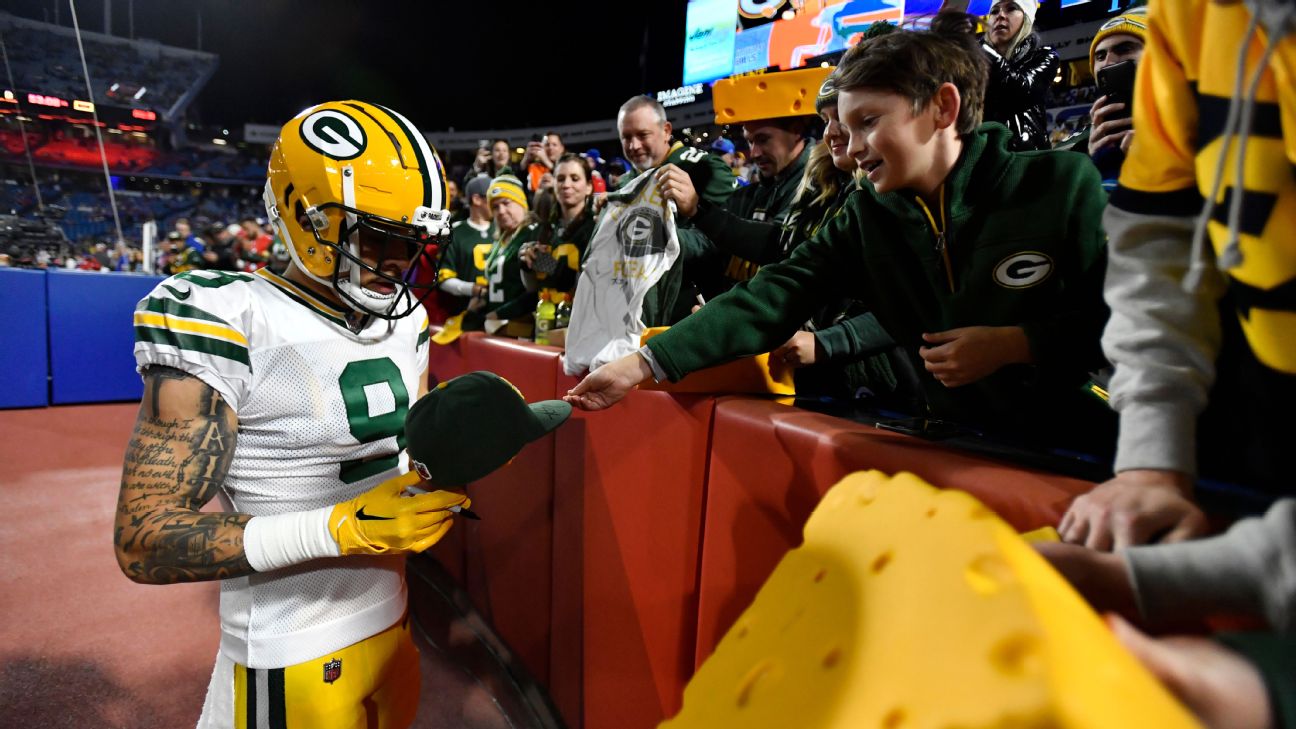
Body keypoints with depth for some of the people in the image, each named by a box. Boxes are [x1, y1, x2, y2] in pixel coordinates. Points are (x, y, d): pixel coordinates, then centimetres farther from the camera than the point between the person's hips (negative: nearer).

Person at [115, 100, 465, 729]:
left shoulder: (403, 322, 3)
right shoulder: (229, 330, -19)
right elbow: (144, 542, -20)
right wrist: (345, 526, -29)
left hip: (392, 624, 7)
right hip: (296, 663, -6)